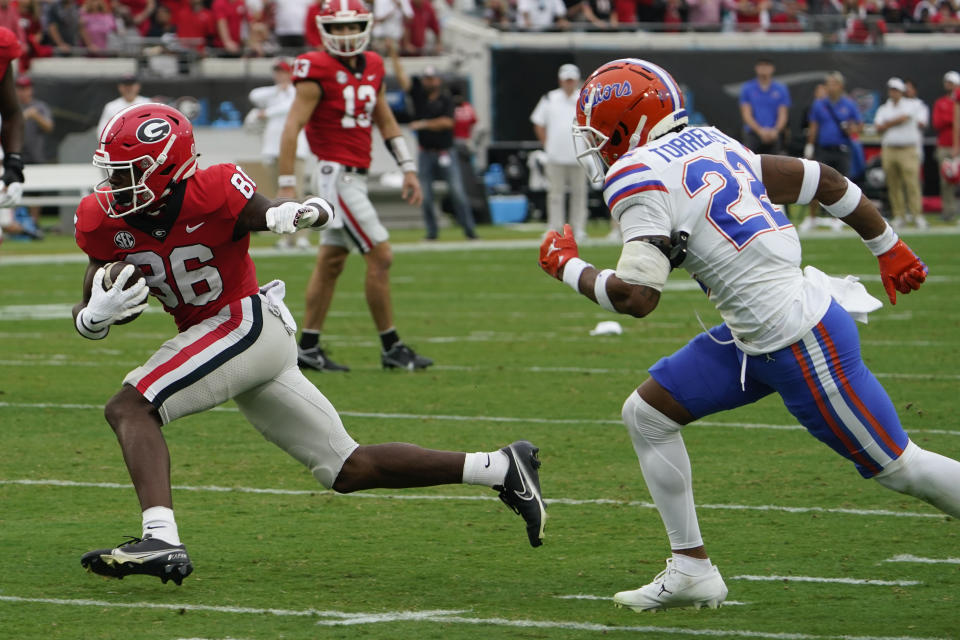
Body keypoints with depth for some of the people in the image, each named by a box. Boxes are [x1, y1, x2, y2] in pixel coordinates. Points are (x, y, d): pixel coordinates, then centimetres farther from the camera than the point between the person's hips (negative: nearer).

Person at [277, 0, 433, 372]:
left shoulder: (372, 67, 10)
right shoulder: (318, 71, -13)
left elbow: (385, 121, 21)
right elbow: (291, 128, -15)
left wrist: (408, 169, 17)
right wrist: (286, 186, -19)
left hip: (355, 177, 8)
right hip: (337, 174, -8)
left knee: (330, 264, 11)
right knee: (380, 257, -7)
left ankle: (308, 347, 16)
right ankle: (391, 348, 0)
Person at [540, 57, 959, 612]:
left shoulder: (642, 178, -16)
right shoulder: (708, 146, 10)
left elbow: (635, 298, -22)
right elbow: (823, 180, 13)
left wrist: (567, 265, -3)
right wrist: (890, 248, 26)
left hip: (803, 346, -10)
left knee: (896, 466, 1)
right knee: (647, 415, 10)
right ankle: (692, 570, 17)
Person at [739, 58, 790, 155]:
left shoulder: (781, 89, 7)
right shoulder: (747, 89, 5)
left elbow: (783, 115, 3)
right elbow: (746, 115, 0)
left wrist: (775, 131, -16)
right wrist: (760, 131, -15)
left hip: (774, 136, 1)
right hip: (753, 135, -1)